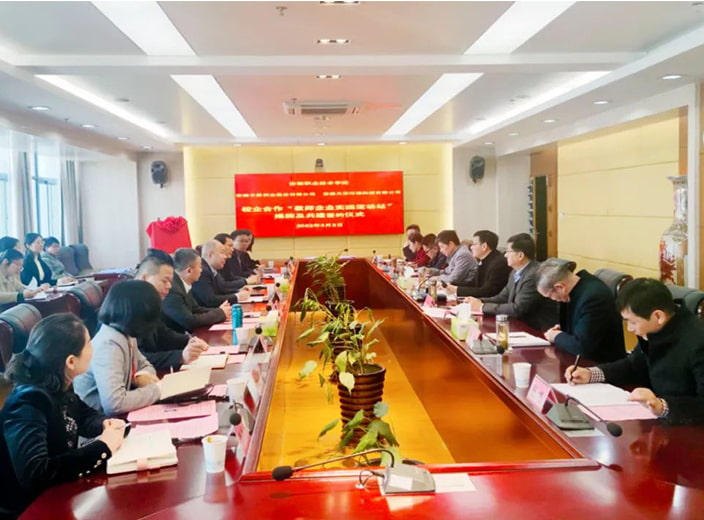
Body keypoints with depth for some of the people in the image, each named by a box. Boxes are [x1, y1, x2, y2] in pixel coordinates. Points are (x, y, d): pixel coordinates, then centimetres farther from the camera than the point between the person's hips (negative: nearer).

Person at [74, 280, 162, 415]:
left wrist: (140, 376, -5)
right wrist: (157, 389, -22)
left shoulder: (126, 334, 1)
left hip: (111, 415, 8)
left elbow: (144, 365, 18)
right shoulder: (109, 345, -25)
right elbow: (114, 403, -34)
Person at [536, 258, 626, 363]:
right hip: (583, 356, 8)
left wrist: (557, 337, -12)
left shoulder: (594, 297, -27)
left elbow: (582, 347, -28)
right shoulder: (577, 282, -1)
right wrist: (561, 328, 1)